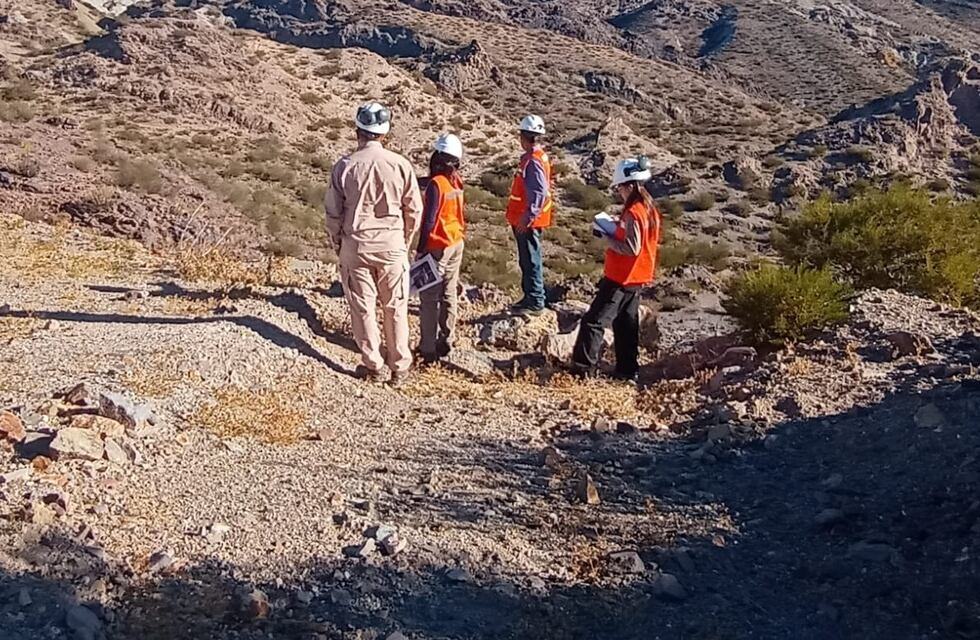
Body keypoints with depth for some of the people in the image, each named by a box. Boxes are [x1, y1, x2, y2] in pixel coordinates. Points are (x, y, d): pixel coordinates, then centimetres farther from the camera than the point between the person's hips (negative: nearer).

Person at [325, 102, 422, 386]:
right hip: (392, 245, 0)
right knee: (395, 308, 11)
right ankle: (400, 367, 19)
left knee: (362, 307, 11)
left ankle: (372, 366, 20)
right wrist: (405, 241, 15)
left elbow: (333, 212, -1)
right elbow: (414, 210, -1)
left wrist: (337, 242, 15)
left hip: (355, 245, 0)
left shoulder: (344, 166, -8)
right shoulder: (400, 165, -8)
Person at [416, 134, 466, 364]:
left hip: (438, 247, -7)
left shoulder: (436, 184, -18)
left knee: (430, 298, -1)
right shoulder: (456, 182, 4)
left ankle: (428, 349, 3)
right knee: (449, 295, 14)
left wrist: (421, 249, -13)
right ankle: (446, 343, 23)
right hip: (456, 244, 8)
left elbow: (429, 220, -19)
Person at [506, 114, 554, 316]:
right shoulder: (537, 157, 13)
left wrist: (528, 216, -28)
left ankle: (535, 302, 3)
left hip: (528, 222, -10)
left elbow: (539, 192, -26)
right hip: (527, 220, 10)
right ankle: (530, 298, 26)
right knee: (527, 260, 17)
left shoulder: (533, 161, -19)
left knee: (531, 261, -4)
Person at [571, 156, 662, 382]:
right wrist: (615, 230, 7)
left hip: (621, 279, -9)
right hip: (638, 278, 9)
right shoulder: (650, 209, 8)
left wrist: (607, 237, -15)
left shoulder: (633, 213, -21)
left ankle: (583, 368, -6)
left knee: (594, 321, -6)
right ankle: (628, 370, 22)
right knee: (626, 325, 16)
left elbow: (632, 248, -24)